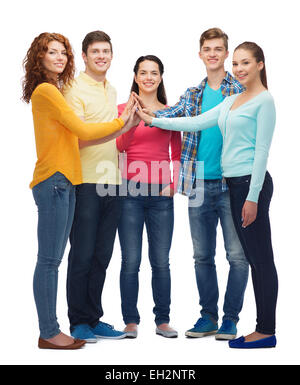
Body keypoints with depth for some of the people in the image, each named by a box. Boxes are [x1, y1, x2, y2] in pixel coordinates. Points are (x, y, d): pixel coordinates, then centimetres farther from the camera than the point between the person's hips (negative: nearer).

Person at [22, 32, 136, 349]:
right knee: (49, 261, -5)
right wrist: (121, 122, 0)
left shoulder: (52, 91, 20)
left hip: (63, 183, 10)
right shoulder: (46, 90, -8)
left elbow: (70, 136, 15)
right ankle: (48, 334, 2)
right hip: (53, 181, -10)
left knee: (52, 260, 10)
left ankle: (51, 329, 17)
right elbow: (81, 131, -11)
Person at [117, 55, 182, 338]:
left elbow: (177, 153, 14)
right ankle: (130, 321, 11)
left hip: (161, 193, 2)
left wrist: (174, 183, 2)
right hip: (130, 190, -1)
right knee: (130, 261, 0)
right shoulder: (123, 109, 5)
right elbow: (118, 147, -5)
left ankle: (163, 321, 14)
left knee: (161, 261, 4)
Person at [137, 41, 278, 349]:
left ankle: (266, 331, 4)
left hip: (251, 183, -9)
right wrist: (152, 120, 12)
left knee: (261, 258, -3)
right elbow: (197, 122, 16)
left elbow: (262, 150, -12)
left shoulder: (264, 100, -6)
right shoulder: (232, 101, 19)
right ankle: (263, 328, 17)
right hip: (233, 183, 9)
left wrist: (253, 196, -16)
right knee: (253, 257, 10)